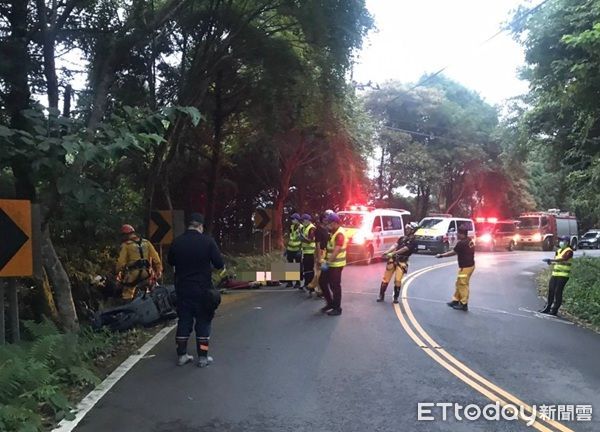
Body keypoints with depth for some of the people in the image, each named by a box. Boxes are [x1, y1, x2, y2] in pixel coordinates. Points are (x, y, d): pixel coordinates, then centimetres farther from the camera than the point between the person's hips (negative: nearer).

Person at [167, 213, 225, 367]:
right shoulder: (207, 241, -12)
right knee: (203, 322, 6)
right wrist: (222, 267, 11)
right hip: (202, 289, -3)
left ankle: (182, 355, 18)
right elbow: (219, 263, -11)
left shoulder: (177, 242, 0)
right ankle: (203, 357, 8)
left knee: (184, 321, 13)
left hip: (182, 288, 4)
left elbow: (170, 261, 14)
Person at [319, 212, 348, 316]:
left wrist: (327, 262, -30)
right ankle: (330, 303, 25)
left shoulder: (340, 234, -19)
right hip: (330, 263, 10)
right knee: (322, 282, 12)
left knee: (335, 286, -1)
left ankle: (337, 308, 10)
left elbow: (336, 250, -27)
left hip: (336, 264, -10)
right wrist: (327, 261, 16)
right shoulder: (334, 232, 13)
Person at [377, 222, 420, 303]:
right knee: (386, 278, 4)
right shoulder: (402, 238, 11)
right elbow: (395, 246, 1)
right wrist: (387, 252, -15)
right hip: (393, 260, 5)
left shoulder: (413, 242, -8)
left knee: (398, 280, -11)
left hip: (402, 262, -5)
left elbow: (403, 250, -19)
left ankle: (396, 297, 9)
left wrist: (392, 253, -28)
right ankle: (381, 296, 14)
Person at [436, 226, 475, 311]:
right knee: (459, 284, 17)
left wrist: (441, 255, -3)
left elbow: (453, 252, -12)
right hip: (470, 265, 10)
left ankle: (464, 304, 7)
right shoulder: (469, 241, 7)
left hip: (465, 267, -10)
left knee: (463, 285, 0)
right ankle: (456, 300, 26)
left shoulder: (462, 243, -21)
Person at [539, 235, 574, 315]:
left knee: (558, 292, -5)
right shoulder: (559, 250, 17)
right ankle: (547, 307, 17)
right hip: (555, 274, 8)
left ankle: (555, 310, 2)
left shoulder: (569, 251, -9)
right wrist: (551, 263, -1)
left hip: (563, 275, -8)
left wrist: (551, 260, -34)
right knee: (550, 290, 8)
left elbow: (563, 259, -27)